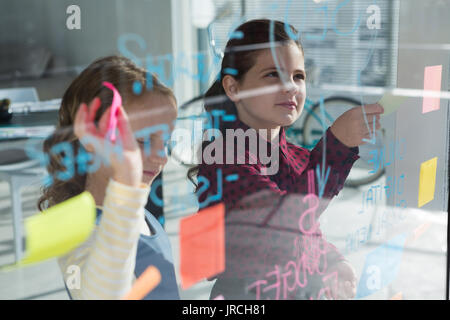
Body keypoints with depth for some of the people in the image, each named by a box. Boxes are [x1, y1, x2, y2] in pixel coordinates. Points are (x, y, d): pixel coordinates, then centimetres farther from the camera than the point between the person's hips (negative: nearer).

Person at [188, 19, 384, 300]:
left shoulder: (299, 158, 9)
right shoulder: (222, 154, -12)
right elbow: (285, 219, -24)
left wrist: (337, 265, 0)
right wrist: (337, 142, -27)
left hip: (310, 290, 7)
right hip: (247, 293, -7)